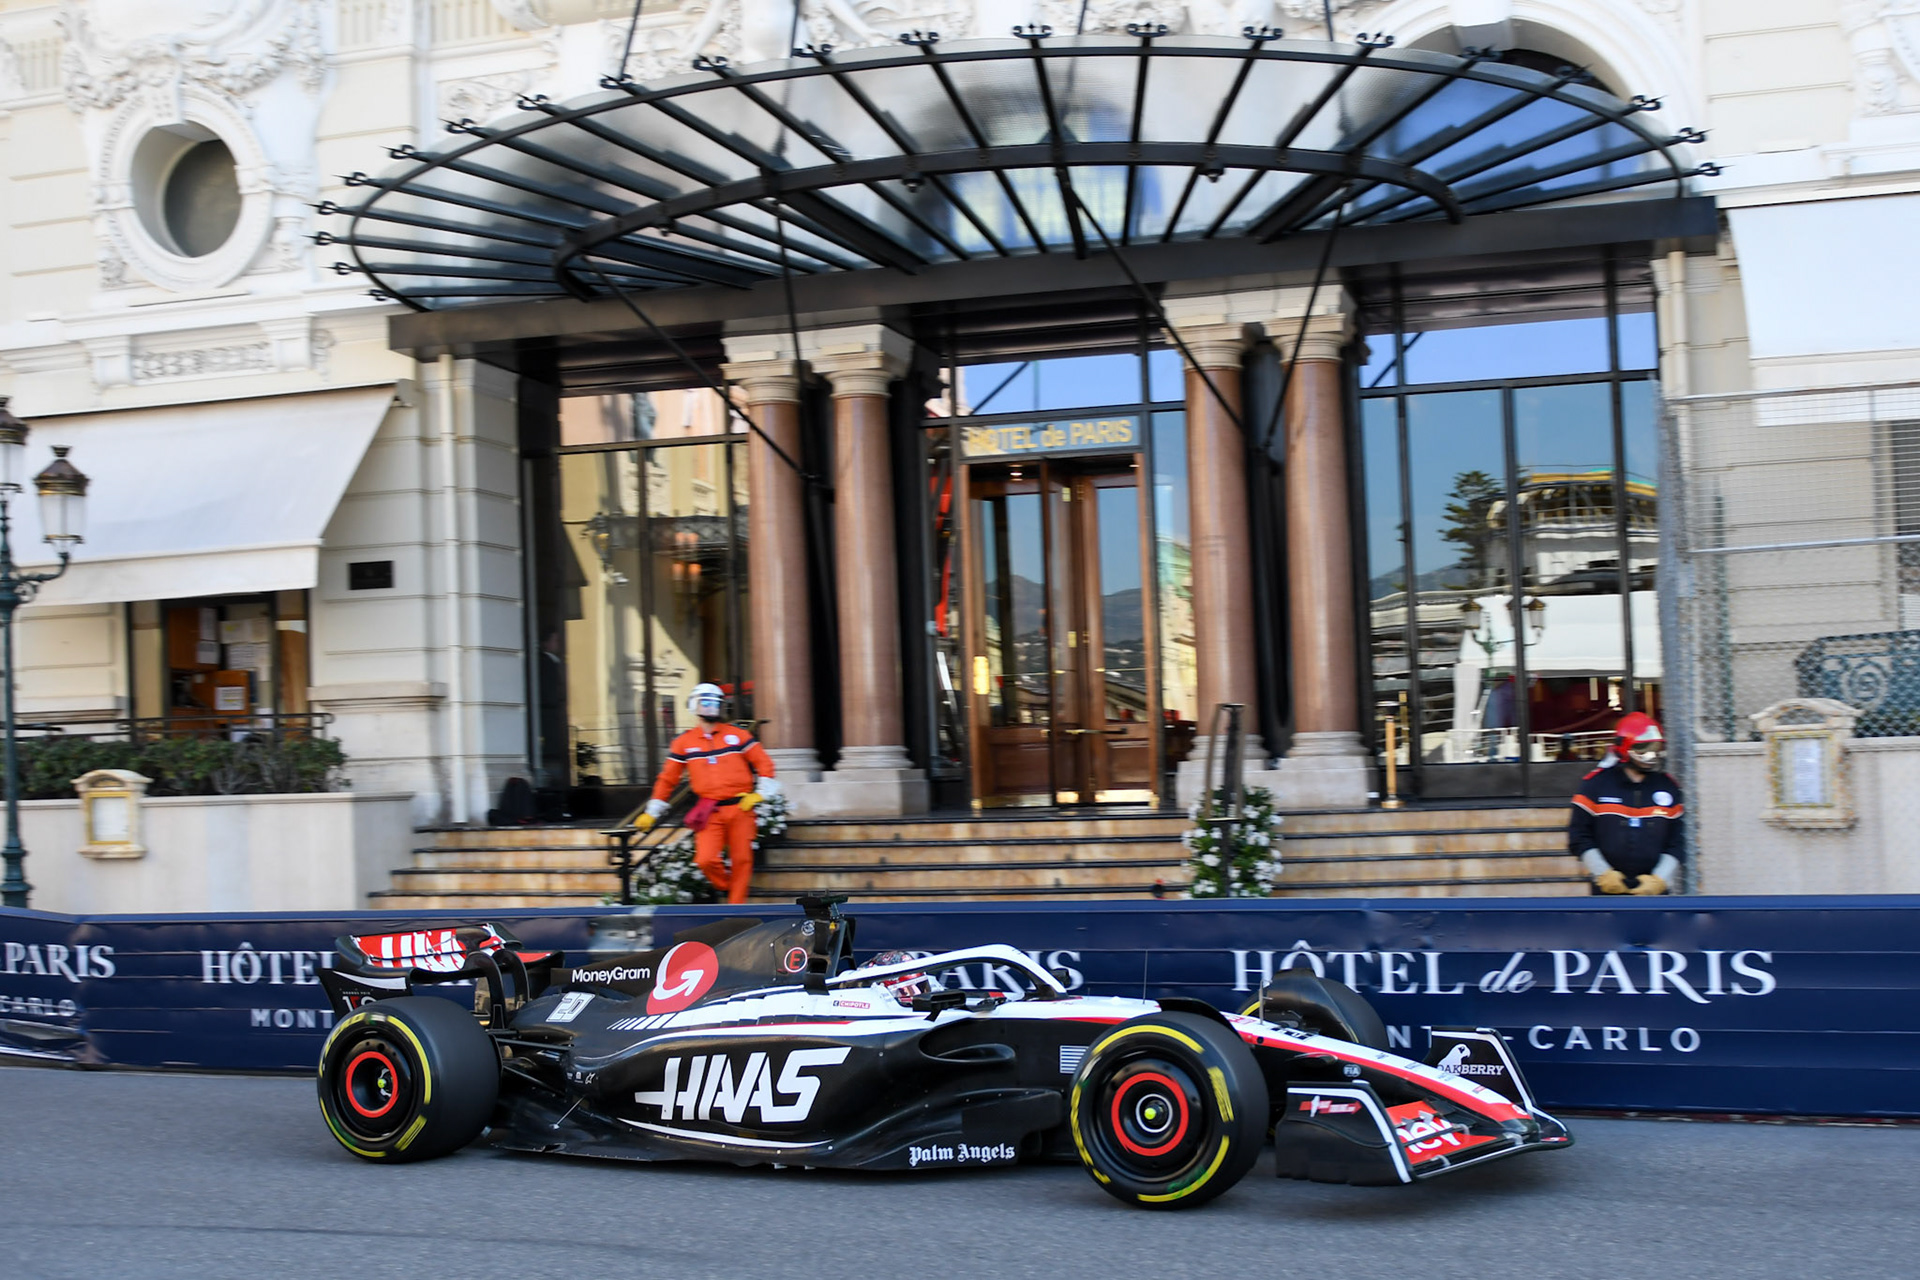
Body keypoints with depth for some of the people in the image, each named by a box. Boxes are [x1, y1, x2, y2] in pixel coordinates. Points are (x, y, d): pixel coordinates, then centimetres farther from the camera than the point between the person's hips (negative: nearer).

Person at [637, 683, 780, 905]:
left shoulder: (737, 734, 5)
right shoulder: (684, 742, 7)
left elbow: (764, 762, 9)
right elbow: (667, 778, 12)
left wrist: (759, 794, -1)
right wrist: (651, 813, 12)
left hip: (740, 808, 0)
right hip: (710, 813, 0)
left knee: (741, 860, 1)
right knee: (706, 860, -14)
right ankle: (727, 888, 15)